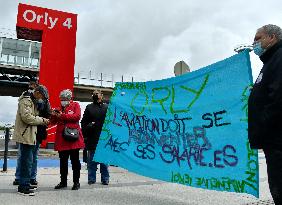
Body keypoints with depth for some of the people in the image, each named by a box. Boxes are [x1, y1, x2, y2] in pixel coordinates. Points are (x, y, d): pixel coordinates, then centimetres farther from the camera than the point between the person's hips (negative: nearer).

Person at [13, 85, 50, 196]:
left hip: (29, 135, 10)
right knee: (27, 161, -8)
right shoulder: (26, 100, -12)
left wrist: (41, 119, 7)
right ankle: (23, 187, -2)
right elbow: (27, 117, -22)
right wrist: (42, 120, -14)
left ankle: (24, 184, 25)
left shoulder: (32, 101, 20)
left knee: (27, 160, 15)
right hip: (25, 135, -10)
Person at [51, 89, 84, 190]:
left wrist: (62, 116, -17)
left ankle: (76, 182, 13)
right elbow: (54, 121, 13)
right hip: (61, 138, 5)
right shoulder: (60, 108, 14)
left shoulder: (75, 105, 3)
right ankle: (63, 181, 23)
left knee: (75, 161, 3)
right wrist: (53, 116, -9)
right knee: (63, 161, 12)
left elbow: (77, 116, -15)